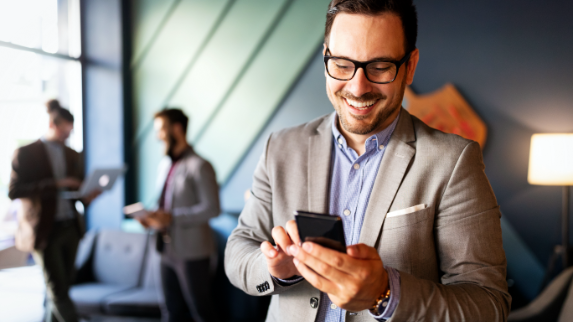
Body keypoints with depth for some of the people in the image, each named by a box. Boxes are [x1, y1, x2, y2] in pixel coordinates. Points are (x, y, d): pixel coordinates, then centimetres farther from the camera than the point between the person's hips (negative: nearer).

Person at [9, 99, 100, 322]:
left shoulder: (73, 155, 12)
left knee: (62, 287, 10)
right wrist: (55, 185, -21)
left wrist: (87, 196, -8)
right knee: (58, 291, -4)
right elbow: (14, 191, -13)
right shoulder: (25, 153, -5)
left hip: (70, 228, 5)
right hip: (44, 230, -5)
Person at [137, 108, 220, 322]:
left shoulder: (199, 166, -12)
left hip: (191, 251, -8)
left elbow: (211, 208, -18)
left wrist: (171, 218, -21)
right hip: (167, 249, 8)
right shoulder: (165, 165, 14)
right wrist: (153, 218, 1)